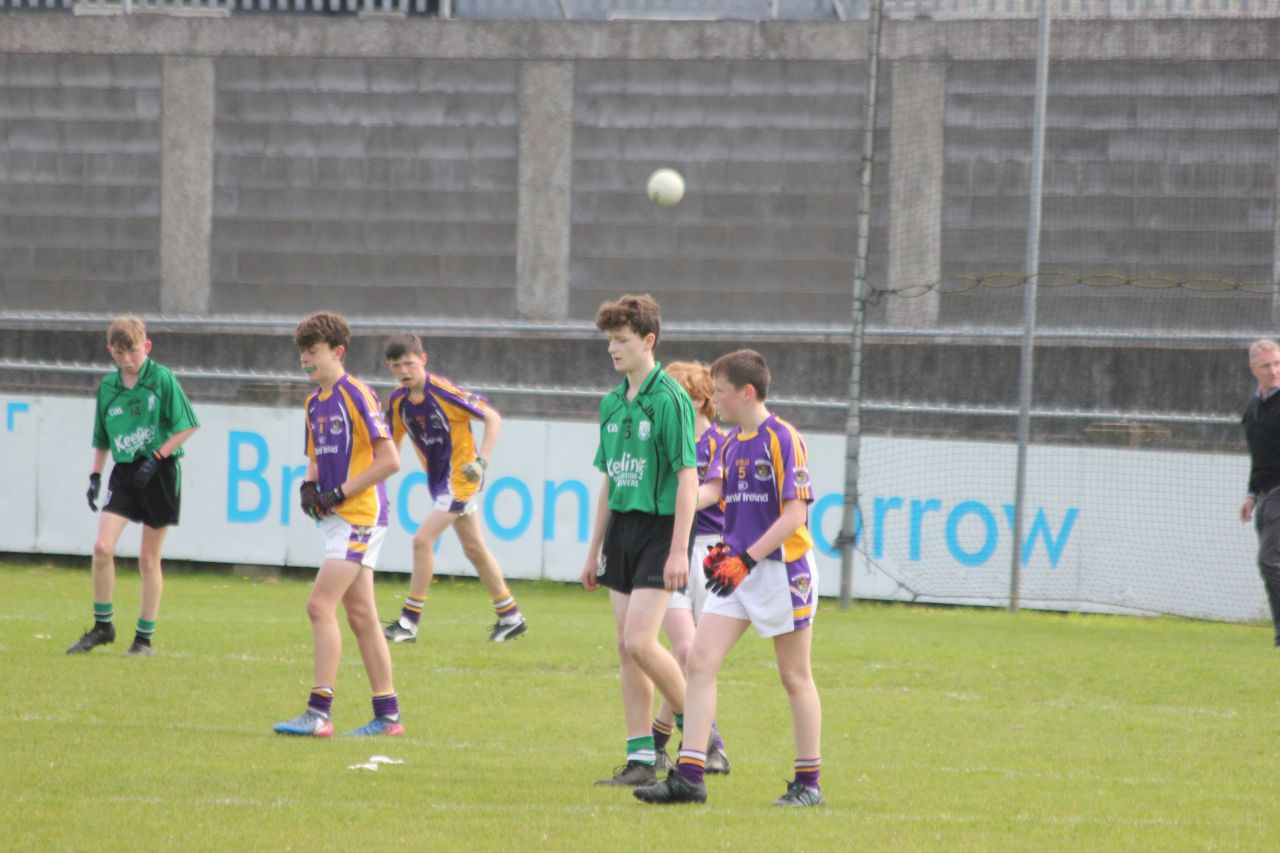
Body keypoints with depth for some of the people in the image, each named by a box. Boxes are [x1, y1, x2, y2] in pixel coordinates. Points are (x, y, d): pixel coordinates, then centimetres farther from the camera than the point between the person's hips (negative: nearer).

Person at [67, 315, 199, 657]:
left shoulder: (162, 379, -7)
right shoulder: (107, 387, 7)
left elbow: (186, 426, -6)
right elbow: (102, 439, 17)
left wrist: (157, 457, -14)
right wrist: (95, 476, 9)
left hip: (159, 473, -3)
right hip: (124, 474, 3)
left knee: (149, 559, 2)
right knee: (102, 546, -13)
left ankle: (145, 637, 11)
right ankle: (102, 626, 3)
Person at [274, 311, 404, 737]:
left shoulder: (356, 395, -13)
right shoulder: (315, 402, 14)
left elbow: (389, 460, -17)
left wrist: (341, 492, -17)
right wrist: (309, 485, 3)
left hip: (360, 515, -9)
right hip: (339, 517, 9)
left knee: (320, 606, -15)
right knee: (360, 615, 10)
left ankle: (319, 712, -16)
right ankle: (387, 714, 14)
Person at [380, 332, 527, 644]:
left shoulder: (443, 392, -22)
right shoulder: (398, 401, -2)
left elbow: (493, 418, -16)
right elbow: (392, 444, 12)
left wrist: (482, 461, -25)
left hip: (460, 476, -8)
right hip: (439, 479, 8)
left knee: (423, 540, -15)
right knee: (474, 549, 15)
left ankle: (409, 622, -9)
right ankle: (510, 616, 27)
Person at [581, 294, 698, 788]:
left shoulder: (668, 399, -12)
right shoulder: (612, 404, 12)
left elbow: (688, 477, -15)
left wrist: (679, 550, -20)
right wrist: (594, 550, 18)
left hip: (659, 528, -8)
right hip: (621, 527, 8)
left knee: (639, 641, -16)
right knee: (626, 648, 5)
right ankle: (640, 759, 7)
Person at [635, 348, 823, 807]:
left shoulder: (783, 440, -12)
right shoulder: (732, 443, 13)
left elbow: (794, 514, -16)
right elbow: (713, 489, 4)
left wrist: (746, 559, -20)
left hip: (782, 568, -8)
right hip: (737, 569, 8)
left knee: (795, 678, 2)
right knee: (700, 661, -4)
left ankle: (809, 783, 11)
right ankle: (689, 776, -6)